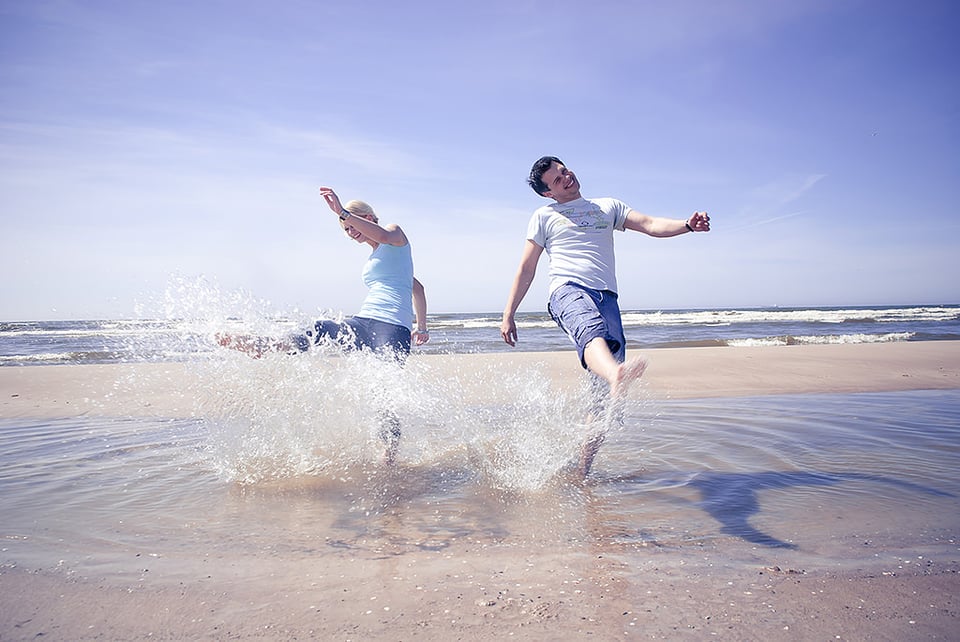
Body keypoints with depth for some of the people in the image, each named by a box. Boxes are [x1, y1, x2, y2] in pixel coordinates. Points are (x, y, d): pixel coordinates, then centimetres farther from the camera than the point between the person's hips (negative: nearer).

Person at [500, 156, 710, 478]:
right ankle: (617, 374, -74)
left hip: (606, 297, 3)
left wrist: (687, 224, -9)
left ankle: (582, 469, 1)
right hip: (568, 290, -3)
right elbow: (526, 269, 19)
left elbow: (650, 225, 11)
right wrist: (508, 315, 12)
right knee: (592, 329, -41)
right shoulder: (544, 216, 21)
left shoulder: (609, 206, 27)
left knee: (605, 394, -8)